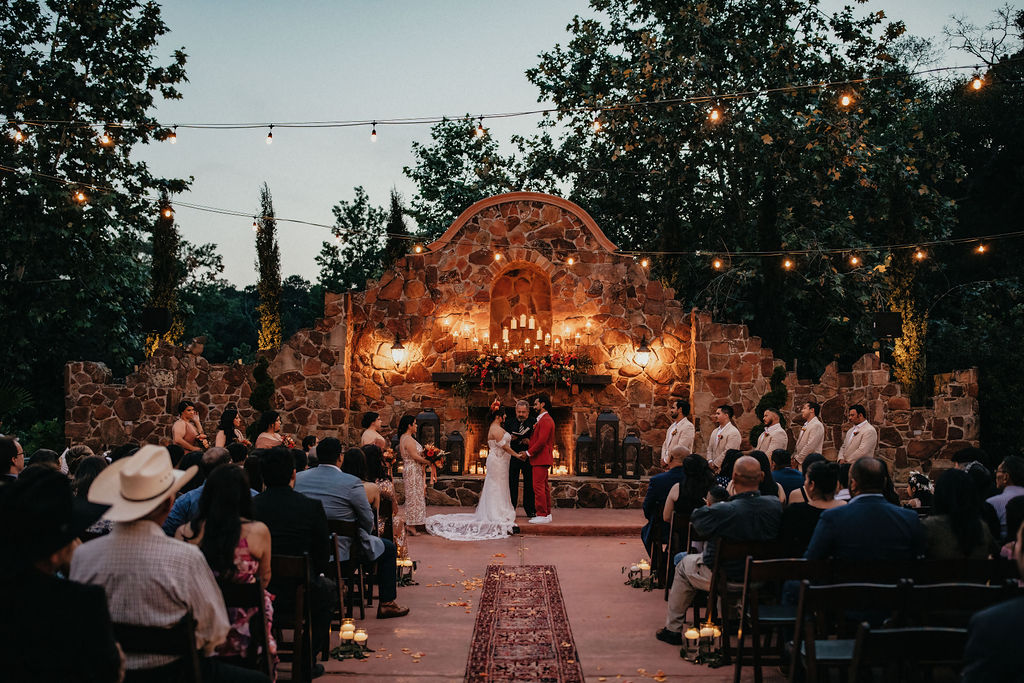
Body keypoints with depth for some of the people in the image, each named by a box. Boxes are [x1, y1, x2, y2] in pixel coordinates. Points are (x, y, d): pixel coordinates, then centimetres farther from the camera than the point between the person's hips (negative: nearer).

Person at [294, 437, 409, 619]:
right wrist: (364, 537, 11)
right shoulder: (351, 482, -18)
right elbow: (368, 520, -10)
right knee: (388, 548, 17)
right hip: (342, 550, -6)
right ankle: (386, 604, 18)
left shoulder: (299, 478, -3)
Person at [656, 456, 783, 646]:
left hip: (725, 578, -5)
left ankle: (673, 628, 33)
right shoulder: (775, 504, -17)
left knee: (684, 565, 25)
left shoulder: (723, 511, -31)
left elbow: (695, 518, -11)